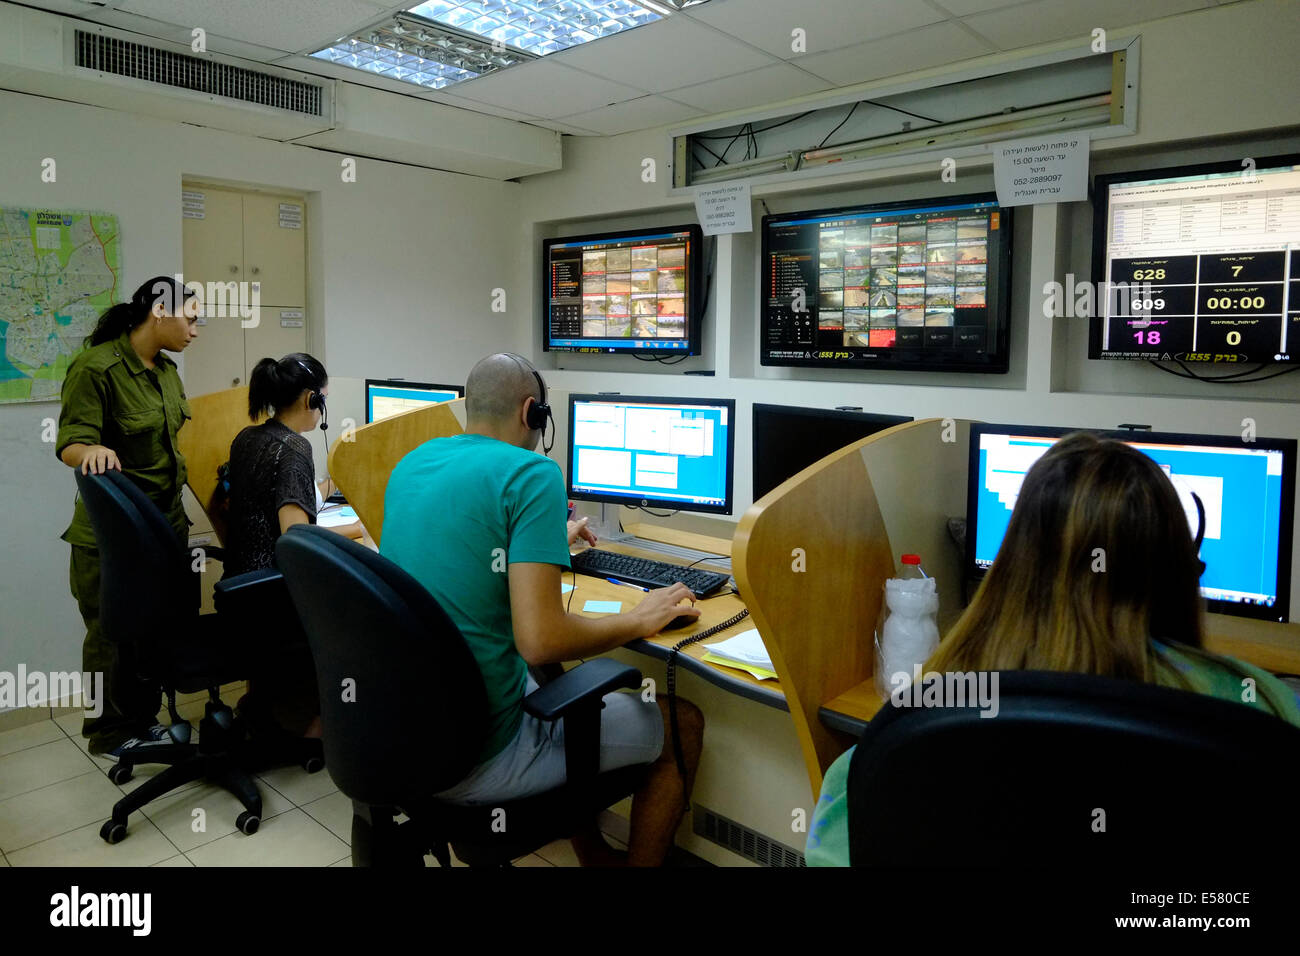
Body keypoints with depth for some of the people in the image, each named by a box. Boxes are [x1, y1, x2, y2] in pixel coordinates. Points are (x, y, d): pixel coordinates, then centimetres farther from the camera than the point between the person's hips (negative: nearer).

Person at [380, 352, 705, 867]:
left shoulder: (412, 463, 6)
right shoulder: (533, 473, -18)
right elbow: (540, 641, -26)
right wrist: (641, 620, -9)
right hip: (474, 755, -8)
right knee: (683, 723, 9)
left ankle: (593, 854, 42)